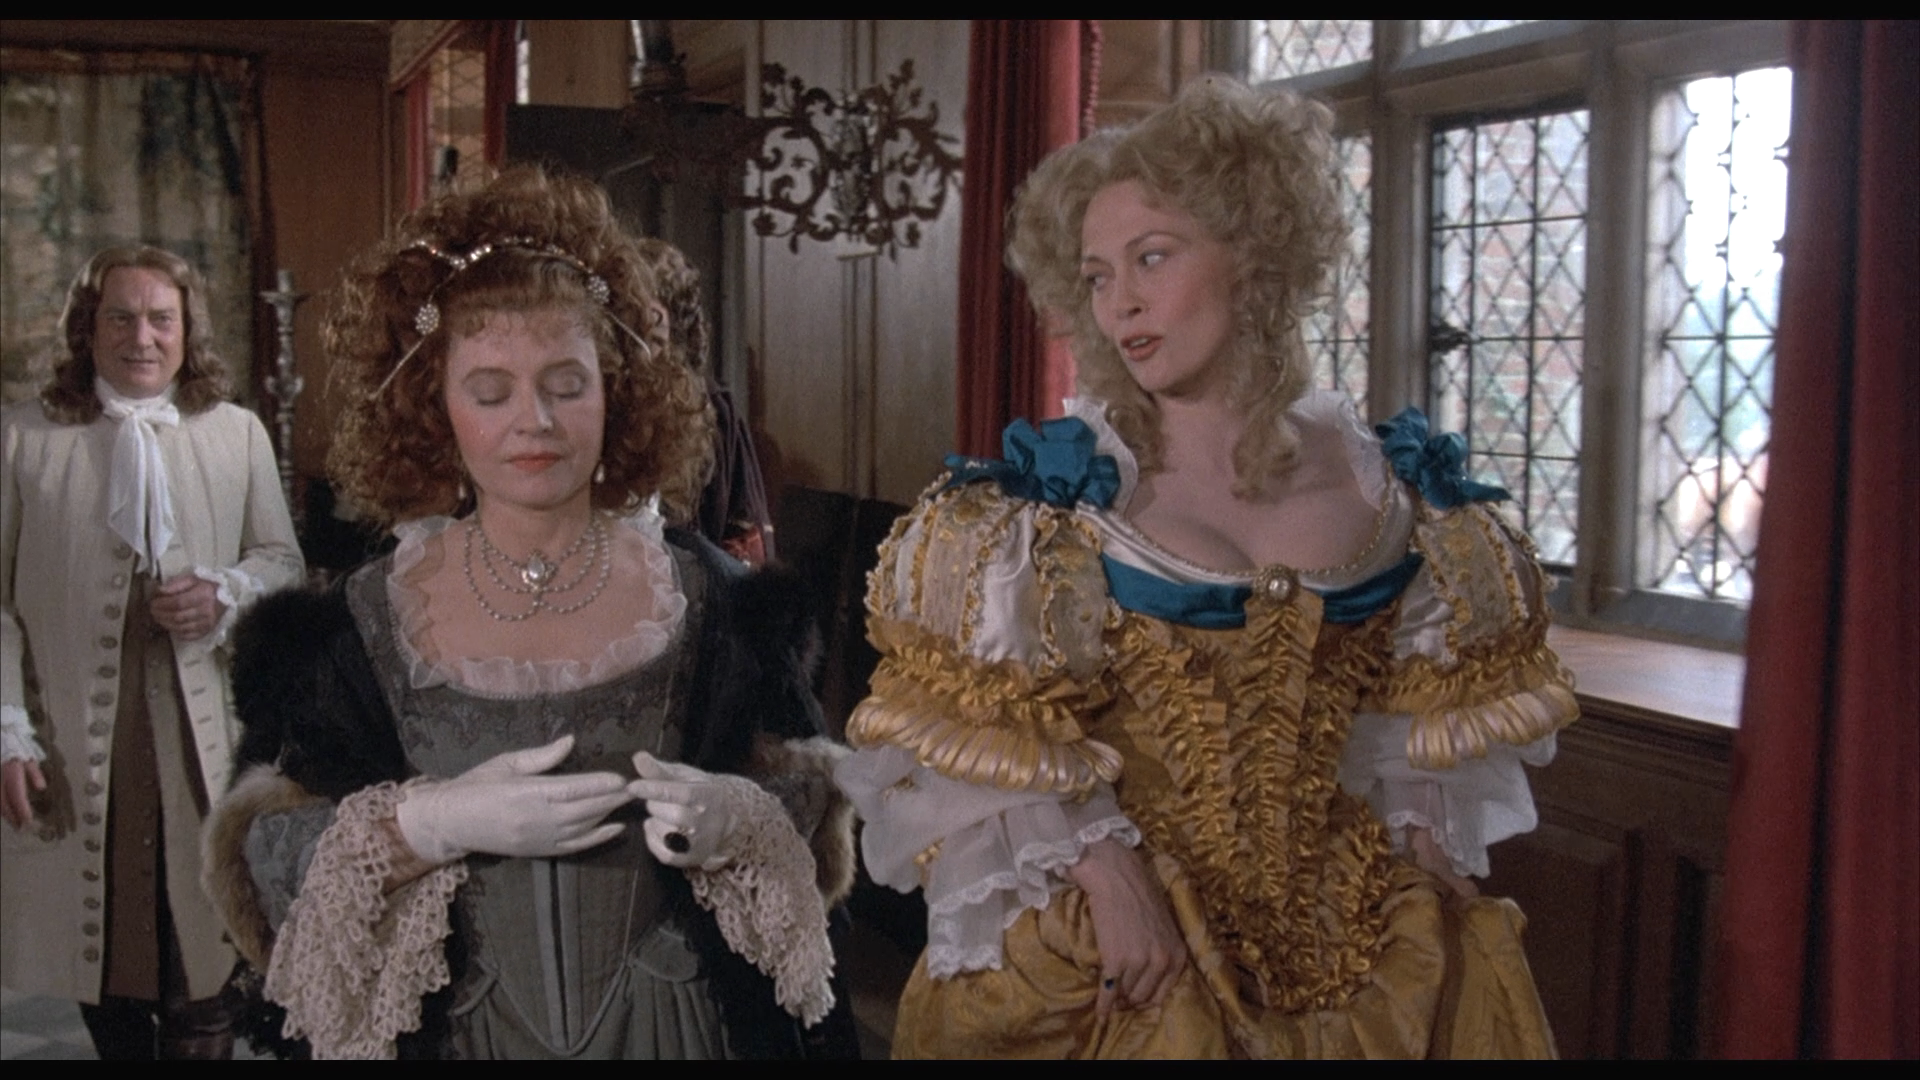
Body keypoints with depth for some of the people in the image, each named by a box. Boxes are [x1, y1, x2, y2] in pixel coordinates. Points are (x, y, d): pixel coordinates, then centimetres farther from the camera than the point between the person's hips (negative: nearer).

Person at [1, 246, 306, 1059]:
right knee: (99, 958, 11)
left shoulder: (238, 433, 4)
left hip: (202, 737, 1)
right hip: (75, 740, 0)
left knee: (202, 961, 7)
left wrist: (226, 593, -10)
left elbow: (282, 557, 12)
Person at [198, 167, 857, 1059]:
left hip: (678, 1026, 1)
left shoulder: (702, 597, -7)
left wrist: (737, 820, -23)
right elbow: (265, 864, -7)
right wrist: (423, 825, -23)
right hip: (450, 1034, 0)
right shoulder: (364, 624, -8)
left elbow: (816, 824, -3)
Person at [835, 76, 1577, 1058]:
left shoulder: (1382, 484, 0)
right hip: (1125, 922, -3)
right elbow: (984, 733, -12)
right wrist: (1100, 867, -20)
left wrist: (1429, 839, 3)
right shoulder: (1056, 492, -10)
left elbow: (1433, 696, 12)